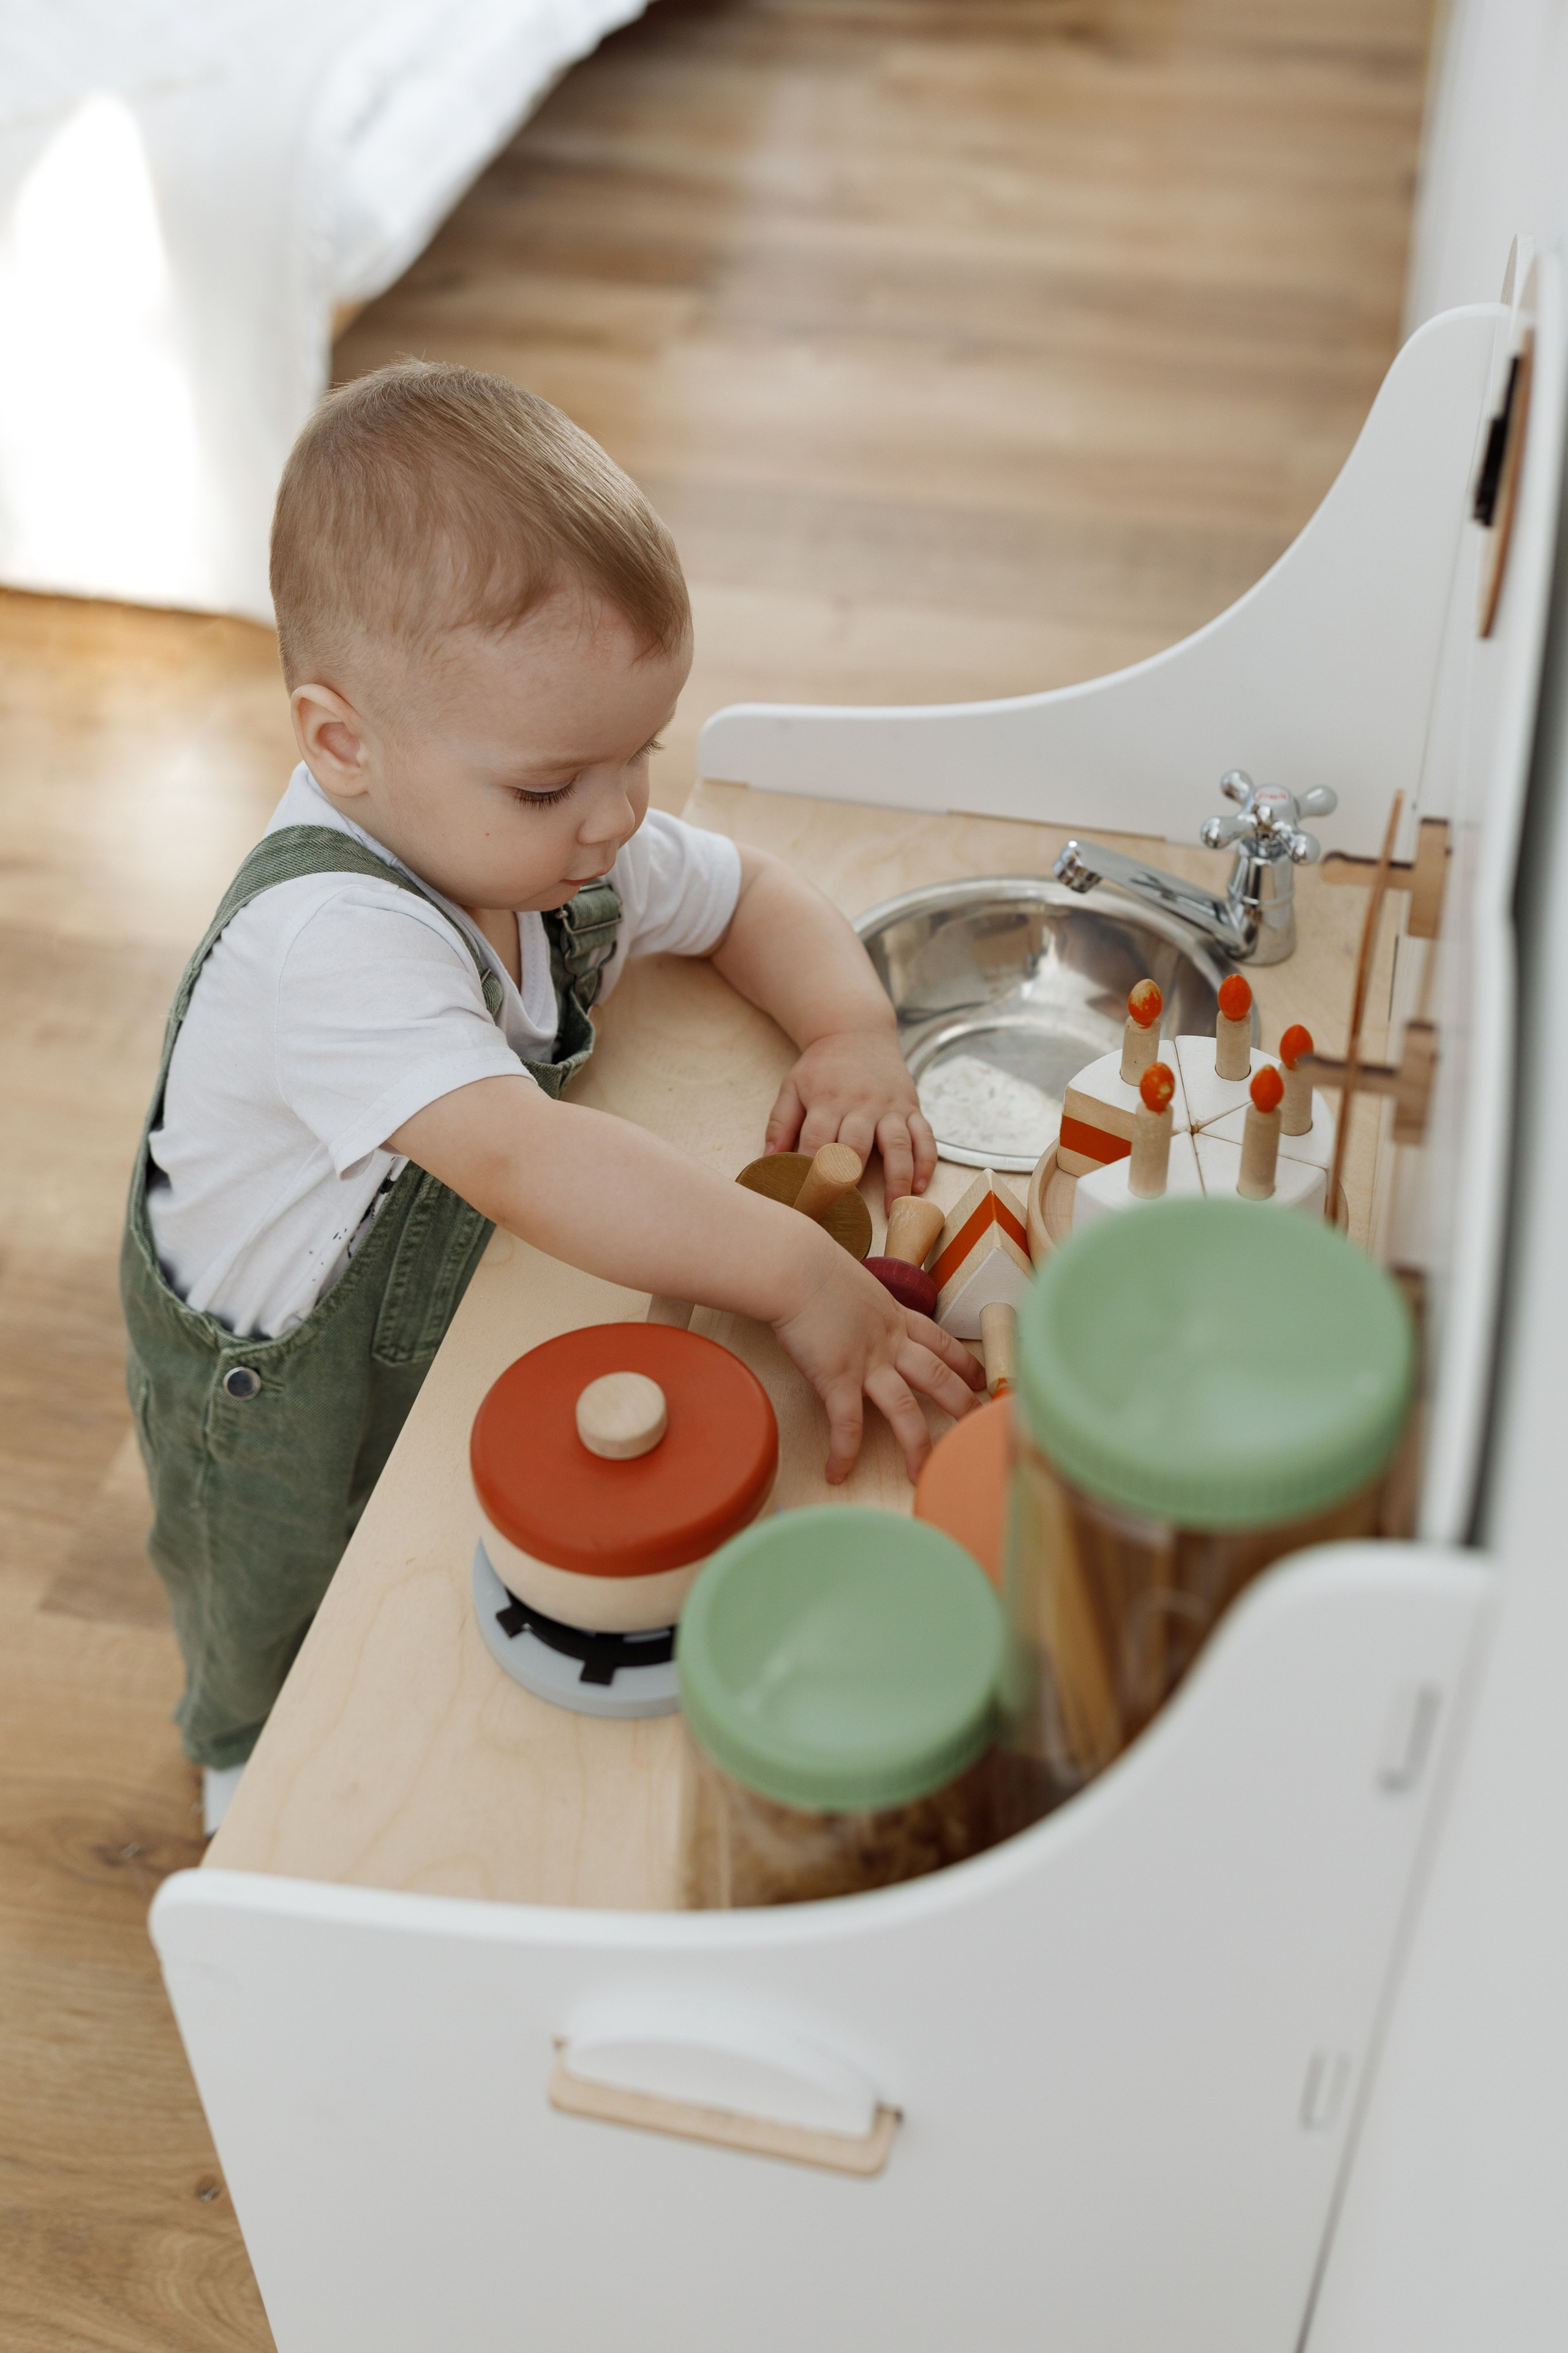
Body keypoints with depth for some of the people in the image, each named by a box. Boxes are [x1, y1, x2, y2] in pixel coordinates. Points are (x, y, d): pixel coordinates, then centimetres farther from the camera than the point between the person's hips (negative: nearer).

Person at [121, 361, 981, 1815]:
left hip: (461, 1326, 6)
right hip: (279, 1395, -6)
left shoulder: (551, 842, -14)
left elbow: (756, 901, 1)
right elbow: (520, 1160, -53)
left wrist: (851, 1032, -19)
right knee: (288, 1675, 24)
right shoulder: (328, 940, -42)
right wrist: (795, 1274, -56)